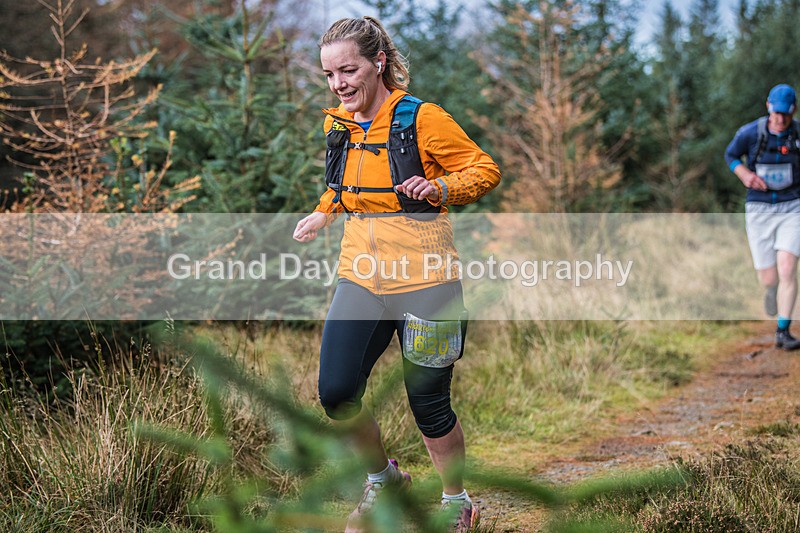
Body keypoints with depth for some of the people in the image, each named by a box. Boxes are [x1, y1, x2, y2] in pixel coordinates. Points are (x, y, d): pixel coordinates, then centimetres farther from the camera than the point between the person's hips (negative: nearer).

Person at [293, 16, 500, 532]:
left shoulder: (422, 118, -10)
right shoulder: (340, 125, 8)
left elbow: (486, 168, -6)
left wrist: (442, 187, -23)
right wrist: (324, 214, 12)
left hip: (421, 276, -5)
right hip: (361, 274, 5)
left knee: (429, 404, 1)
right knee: (336, 393, -6)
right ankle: (383, 479, 22)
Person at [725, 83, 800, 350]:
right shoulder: (750, 133, -11)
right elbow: (730, 155, 7)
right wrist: (745, 174, -11)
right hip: (759, 209, 1)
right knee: (769, 279, 2)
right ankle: (772, 288, 41)